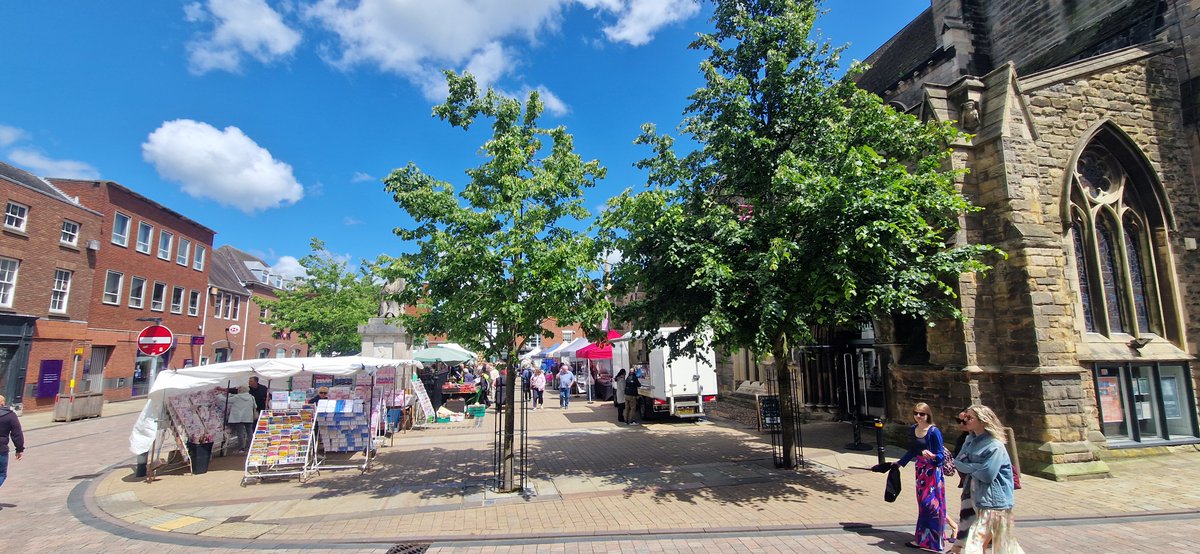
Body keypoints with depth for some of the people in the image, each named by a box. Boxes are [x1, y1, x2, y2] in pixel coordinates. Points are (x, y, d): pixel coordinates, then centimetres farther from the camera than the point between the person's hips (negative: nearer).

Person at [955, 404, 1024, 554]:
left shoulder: (995, 446, -18)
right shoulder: (971, 440, 6)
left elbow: (986, 474, -22)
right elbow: (957, 462, 4)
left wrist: (969, 468, -6)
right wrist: (975, 467, -12)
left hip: (993, 502, -8)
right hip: (979, 499, 8)